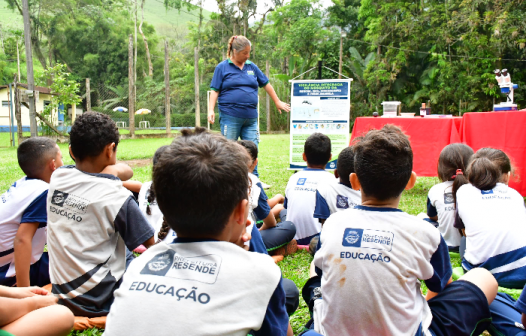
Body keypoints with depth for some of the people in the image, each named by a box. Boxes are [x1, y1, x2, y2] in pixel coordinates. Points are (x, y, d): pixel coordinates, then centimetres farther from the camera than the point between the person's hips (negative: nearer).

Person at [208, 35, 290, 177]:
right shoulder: (222, 67, 3)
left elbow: (266, 84, 23)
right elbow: (215, 90, 0)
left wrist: (278, 102, 26)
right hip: (230, 117, -4)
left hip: (250, 118, 4)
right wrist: (211, 110, -11)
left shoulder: (252, 67, 15)